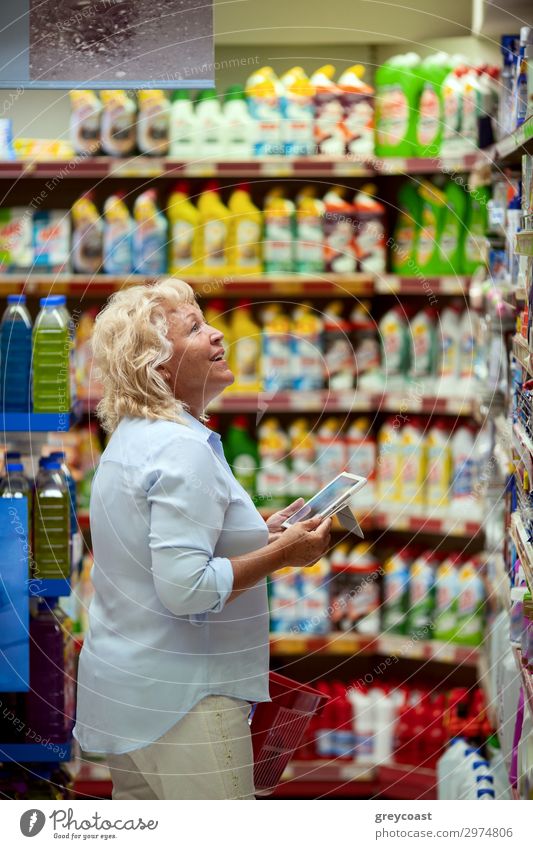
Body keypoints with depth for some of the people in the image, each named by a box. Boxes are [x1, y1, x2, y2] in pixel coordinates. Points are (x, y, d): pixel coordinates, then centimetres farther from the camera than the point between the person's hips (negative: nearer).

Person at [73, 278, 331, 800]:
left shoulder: (133, 440, 14)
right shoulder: (183, 449, -18)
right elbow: (186, 589, -26)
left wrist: (257, 536, 16)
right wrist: (282, 554, -16)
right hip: (179, 699, -10)